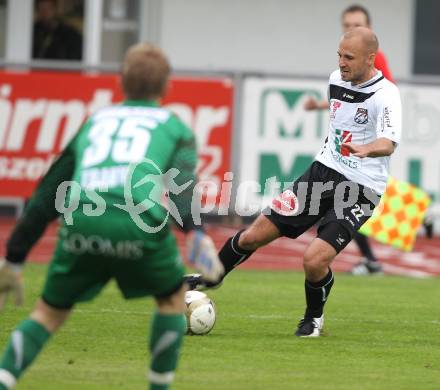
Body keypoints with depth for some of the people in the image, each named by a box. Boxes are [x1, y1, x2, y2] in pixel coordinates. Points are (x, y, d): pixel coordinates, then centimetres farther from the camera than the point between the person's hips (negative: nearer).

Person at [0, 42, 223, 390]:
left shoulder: (94, 123, 31)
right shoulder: (175, 127, 23)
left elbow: (45, 198, 30)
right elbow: (181, 182, -1)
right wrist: (195, 232, -16)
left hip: (81, 220, 2)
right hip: (139, 223, -2)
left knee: (50, 312, 20)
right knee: (173, 297, 26)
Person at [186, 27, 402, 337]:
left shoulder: (385, 95, -18)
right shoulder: (336, 79, 4)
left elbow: (389, 143, -36)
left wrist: (366, 149, -56)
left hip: (360, 191, -6)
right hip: (324, 171, 6)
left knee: (315, 260, -21)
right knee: (255, 235, 3)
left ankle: (314, 317, 10)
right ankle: (210, 278, 31)